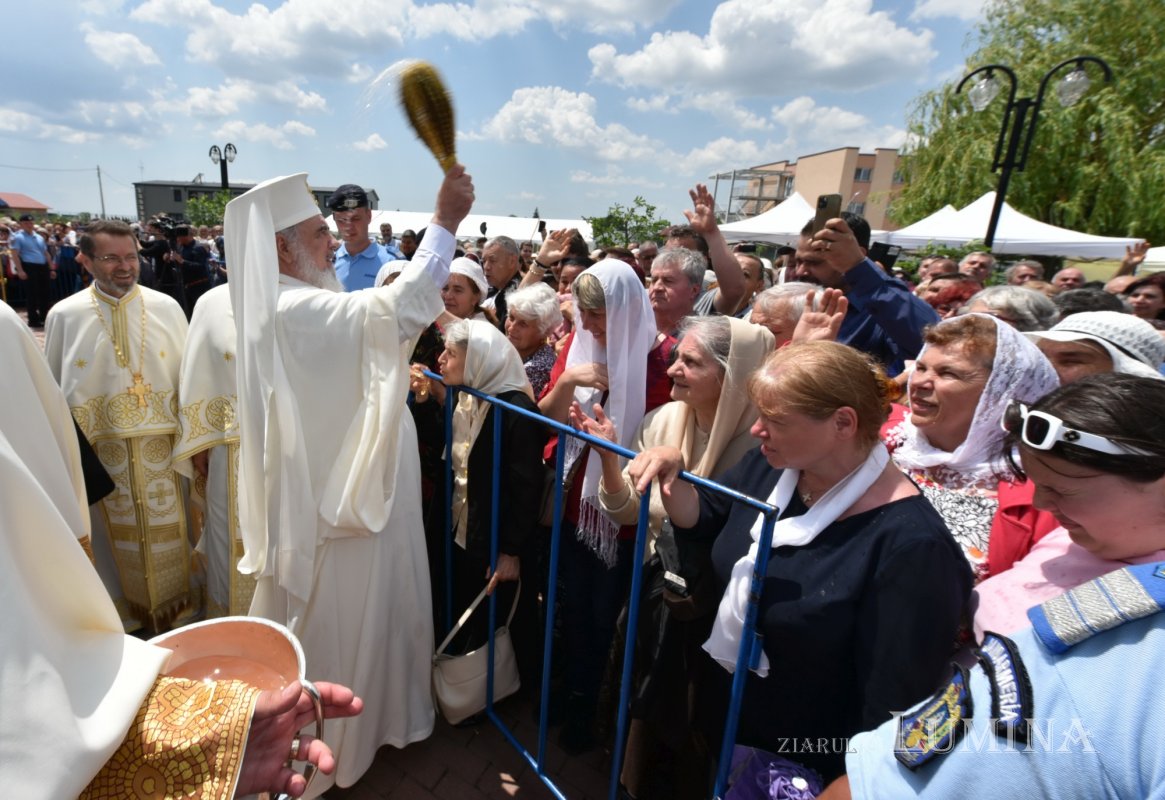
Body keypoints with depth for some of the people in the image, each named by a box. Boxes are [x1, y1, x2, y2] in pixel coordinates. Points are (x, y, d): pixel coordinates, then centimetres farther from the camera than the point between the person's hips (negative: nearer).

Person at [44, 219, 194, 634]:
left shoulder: (166, 308, -2)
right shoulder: (64, 316, -2)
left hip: (162, 445, 0)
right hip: (101, 448, 0)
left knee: (165, 531, 12)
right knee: (118, 537, 13)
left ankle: (173, 606, 31)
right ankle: (126, 608, 33)